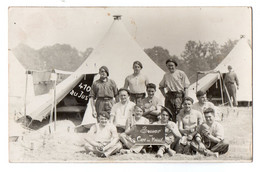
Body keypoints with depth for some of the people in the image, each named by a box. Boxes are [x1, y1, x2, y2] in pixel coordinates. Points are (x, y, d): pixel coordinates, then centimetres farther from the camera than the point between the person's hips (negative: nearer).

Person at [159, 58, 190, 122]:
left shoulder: (181, 73, 1)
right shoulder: (166, 75, 14)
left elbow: (186, 87, -2)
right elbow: (161, 86, 27)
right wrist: (164, 94, 11)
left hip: (178, 96, -4)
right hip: (169, 95, 4)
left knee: (179, 114, -10)